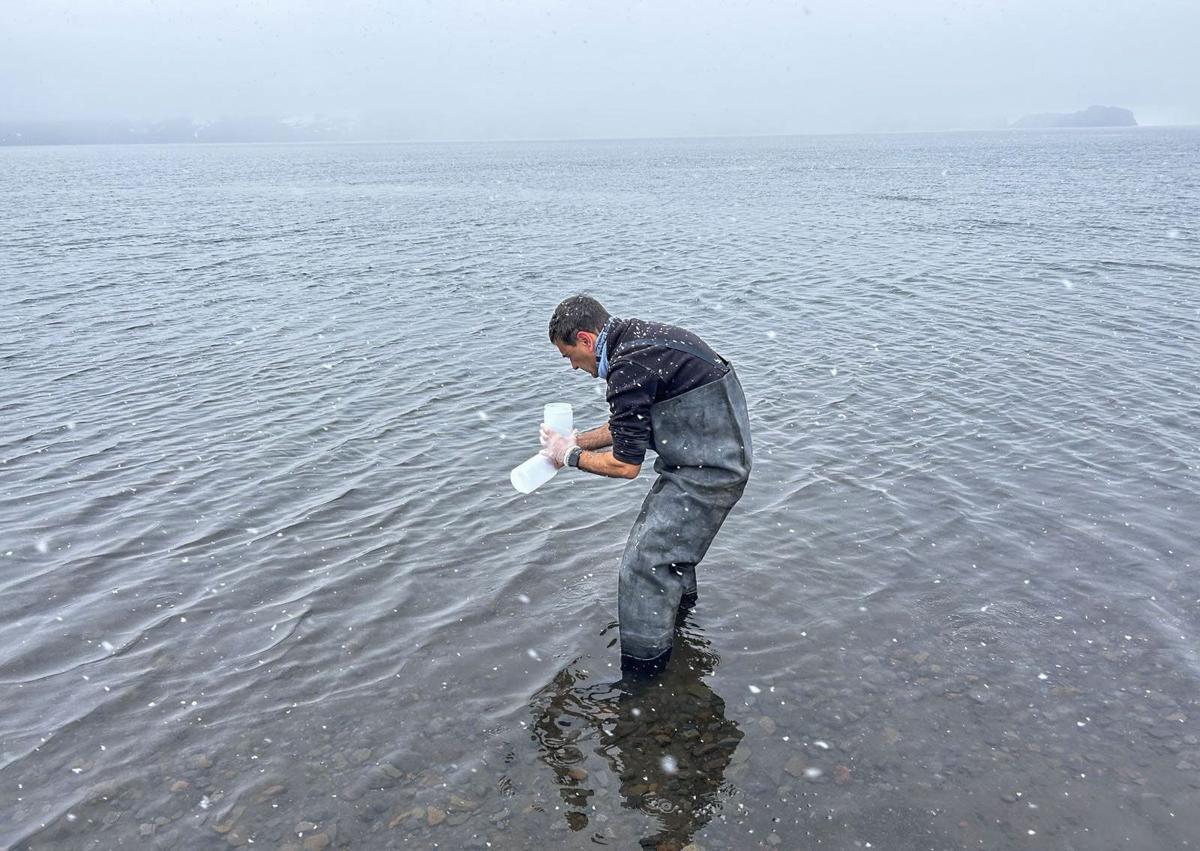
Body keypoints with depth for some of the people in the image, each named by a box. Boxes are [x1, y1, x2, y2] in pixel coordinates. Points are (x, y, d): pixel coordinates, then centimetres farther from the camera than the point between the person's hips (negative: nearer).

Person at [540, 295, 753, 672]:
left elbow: (625, 465, -20)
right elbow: (628, 425, 20)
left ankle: (641, 672, 7)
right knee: (666, 534, 31)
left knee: (644, 564, -4)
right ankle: (678, 599, 57)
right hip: (721, 456, 10)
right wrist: (576, 441, 15)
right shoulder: (640, 337, 8)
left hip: (705, 472, -10)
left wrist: (570, 456, -5)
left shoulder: (629, 366, -24)